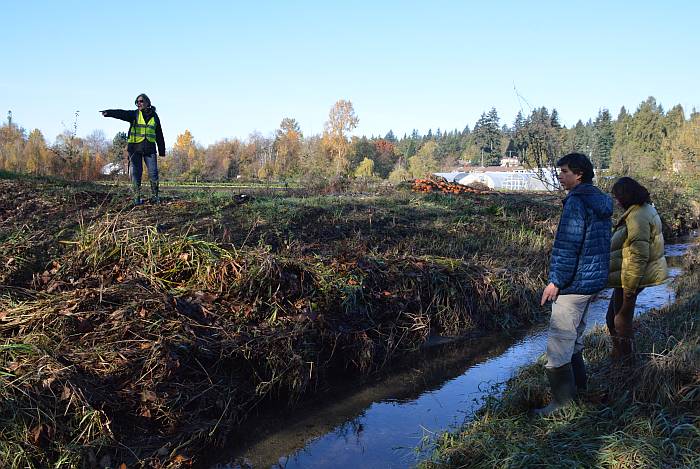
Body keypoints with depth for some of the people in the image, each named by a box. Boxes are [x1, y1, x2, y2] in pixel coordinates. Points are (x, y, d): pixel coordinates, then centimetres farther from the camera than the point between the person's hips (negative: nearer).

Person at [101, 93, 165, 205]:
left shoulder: (154, 117, 12)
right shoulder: (134, 114, 6)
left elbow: (159, 135, 16)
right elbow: (121, 113, -14)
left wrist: (162, 151, 15)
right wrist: (109, 112, -34)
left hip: (149, 148, 1)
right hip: (135, 147, -1)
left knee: (153, 172, -4)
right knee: (136, 173, -1)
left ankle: (155, 196, 8)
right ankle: (137, 198, 4)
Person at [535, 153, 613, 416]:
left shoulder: (577, 201, -17)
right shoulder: (601, 202, 13)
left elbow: (568, 245, -21)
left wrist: (556, 281, -17)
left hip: (574, 283, -10)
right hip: (595, 280, 10)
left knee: (559, 342, -3)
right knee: (574, 337, 22)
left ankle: (563, 402, 3)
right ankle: (578, 387, 33)